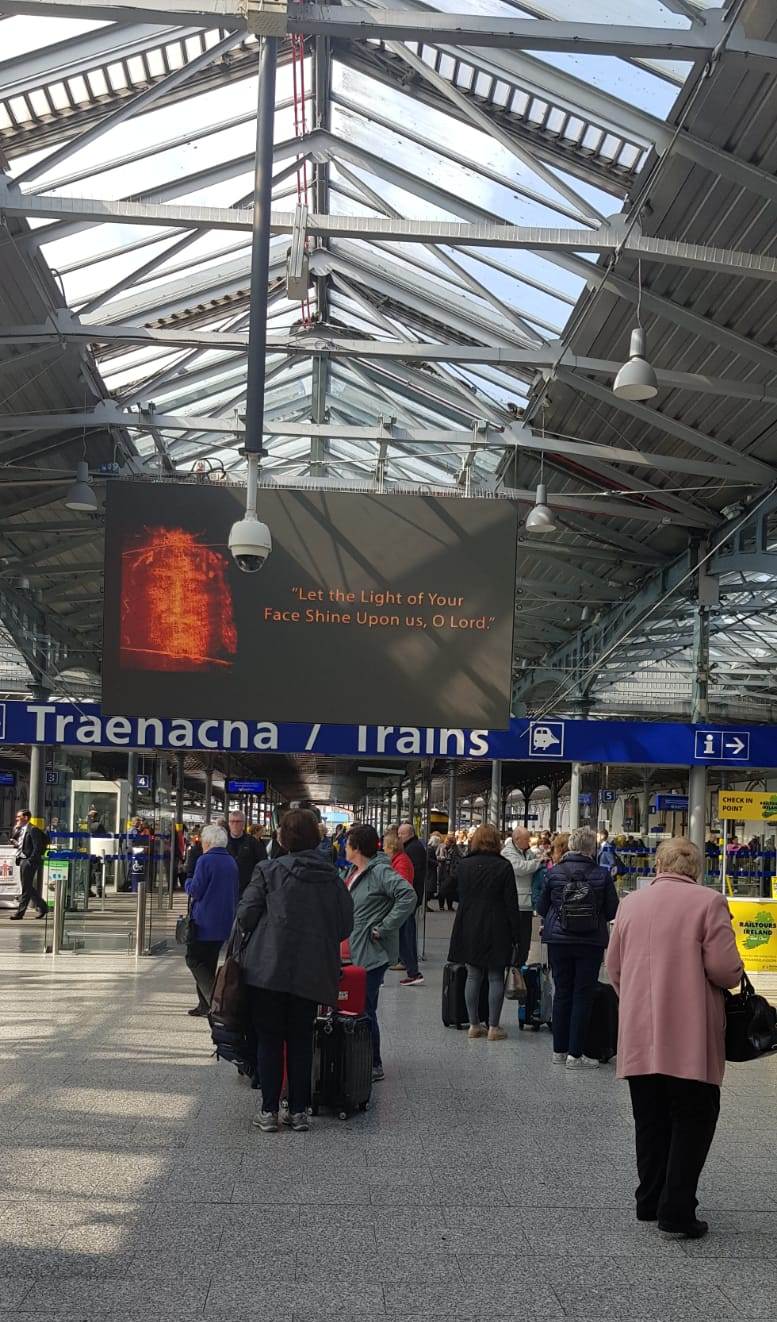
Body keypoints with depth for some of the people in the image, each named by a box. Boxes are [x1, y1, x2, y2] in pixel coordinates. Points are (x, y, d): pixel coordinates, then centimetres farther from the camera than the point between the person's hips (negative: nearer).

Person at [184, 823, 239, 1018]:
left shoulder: (205, 860, -12)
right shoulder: (231, 863, 11)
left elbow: (195, 890, -12)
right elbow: (235, 893, 17)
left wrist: (188, 883, 7)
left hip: (204, 921, -7)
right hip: (225, 922, 7)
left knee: (194, 960, 0)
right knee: (209, 962, 15)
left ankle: (214, 997, -16)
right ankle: (205, 1004, 16)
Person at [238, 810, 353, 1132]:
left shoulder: (269, 870, -7)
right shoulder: (332, 876, 4)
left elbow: (245, 915, -10)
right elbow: (346, 924, 7)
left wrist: (251, 935, 12)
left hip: (268, 968, -3)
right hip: (312, 972, 3)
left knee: (269, 1039, 7)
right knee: (301, 1041, 13)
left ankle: (269, 1111, 9)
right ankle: (299, 1111, 16)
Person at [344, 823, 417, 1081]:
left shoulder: (380, 872, -17)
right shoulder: (356, 871, 12)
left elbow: (408, 897, -28)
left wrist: (384, 928, -24)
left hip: (373, 953, -9)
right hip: (356, 950, 9)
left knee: (365, 1009, -4)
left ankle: (374, 1065, 7)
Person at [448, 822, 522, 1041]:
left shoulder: (464, 865, 1)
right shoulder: (504, 867, -8)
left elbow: (459, 896, 8)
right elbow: (511, 904, -7)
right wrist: (516, 933, -1)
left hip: (469, 929, 3)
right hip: (497, 930, -3)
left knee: (473, 976, 10)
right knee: (496, 977, 4)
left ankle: (474, 1024, 13)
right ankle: (493, 1027, 4)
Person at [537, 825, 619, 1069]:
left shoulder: (554, 873, -5)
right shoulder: (602, 875, -10)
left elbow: (542, 908, 3)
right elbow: (613, 911, -3)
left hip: (559, 940, 2)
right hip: (591, 942, -2)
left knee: (562, 993, 13)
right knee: (583, 996, 4)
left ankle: (559, 1050, 19)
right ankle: (575, 1055, 5)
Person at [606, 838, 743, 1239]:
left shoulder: (630, 903, 6)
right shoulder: (709, 902, -9)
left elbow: (614, 967, 12)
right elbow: (725, 969, -14)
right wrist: (733, 976, 9)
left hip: (639, 1035, 4)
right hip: (690, 1037, -4)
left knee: (651, 1121, 16)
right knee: (693, 1119, 5)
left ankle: (650, 1202, 23)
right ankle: (676, 1209, 0)